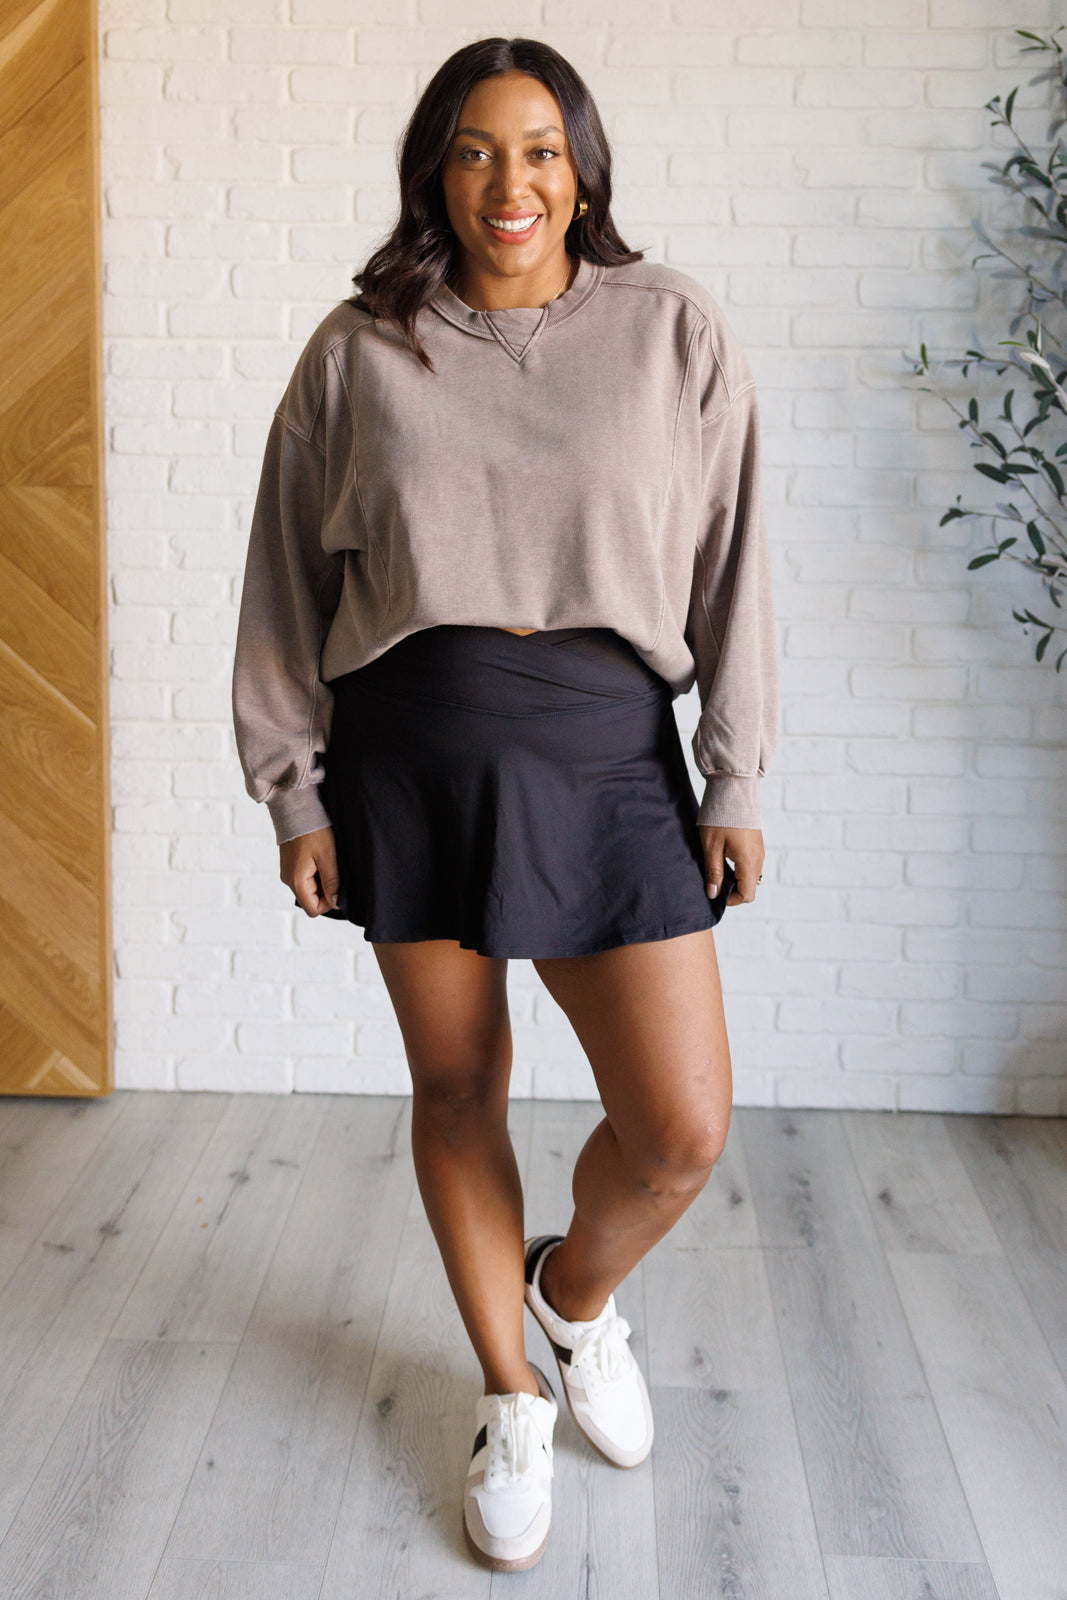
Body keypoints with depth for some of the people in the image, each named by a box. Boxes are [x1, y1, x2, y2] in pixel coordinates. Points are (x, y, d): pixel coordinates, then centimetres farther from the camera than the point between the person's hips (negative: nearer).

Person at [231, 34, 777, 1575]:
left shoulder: (676, 334, 4)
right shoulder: (359, 351, 5)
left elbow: (733, 567, 5)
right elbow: (289, 584, 7)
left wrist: (735, 783, 1)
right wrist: (296, 795, 4)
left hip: (607, 752, 0)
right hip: (409, 750, 1)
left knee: (684, 1129, -4)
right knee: (456, 1090, 10)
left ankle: (579, 1288, 32)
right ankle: (513, 1399, 33)